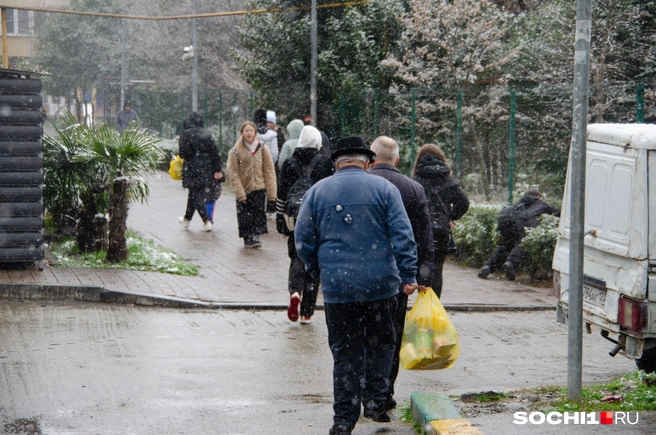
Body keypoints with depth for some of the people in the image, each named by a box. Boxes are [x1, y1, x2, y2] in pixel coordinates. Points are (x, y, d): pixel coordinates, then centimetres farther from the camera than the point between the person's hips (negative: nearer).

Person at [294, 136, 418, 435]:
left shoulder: (317, 191, 5)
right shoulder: (383, 188, 1)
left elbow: (303, 240, 5)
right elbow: (402, 235, -6)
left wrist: (319, 274, 17)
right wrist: (408, 275, -3)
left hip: (337, 287, 1)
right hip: (380, 284, -1)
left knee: (345, 354, 7)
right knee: (380, 345, 18)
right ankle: (375, 400, 11)